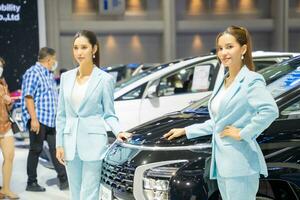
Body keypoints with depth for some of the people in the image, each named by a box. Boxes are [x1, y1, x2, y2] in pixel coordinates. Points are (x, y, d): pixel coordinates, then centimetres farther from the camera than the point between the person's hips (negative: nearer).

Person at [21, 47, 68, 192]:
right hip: (38, 120, -8)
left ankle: (63, 179, 12)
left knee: (56, 148, 8)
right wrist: (34, 119, -24)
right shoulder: (33, 73, -11)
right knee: (36, 150, 0)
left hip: (51, 120, 8)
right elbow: (28, 97, -18)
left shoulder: (49, 75, 18)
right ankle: (31, 183, 11)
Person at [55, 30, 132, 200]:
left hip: (93, 143, -5)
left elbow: (109, 114, 0)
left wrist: (118, 131, -19)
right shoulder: (66, 77, 8)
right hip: (70, 143, 5)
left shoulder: (105, 79, -4)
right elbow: (61, 114, 10)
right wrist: (59, 144, 6)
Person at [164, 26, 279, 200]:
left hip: (240, 165, -8)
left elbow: (270, 110, -25)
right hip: (222, 163, 8)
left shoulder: (251, 81, -9)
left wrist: (243, 134, -20)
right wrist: (186, 131, 21)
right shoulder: (222, 83, 16)